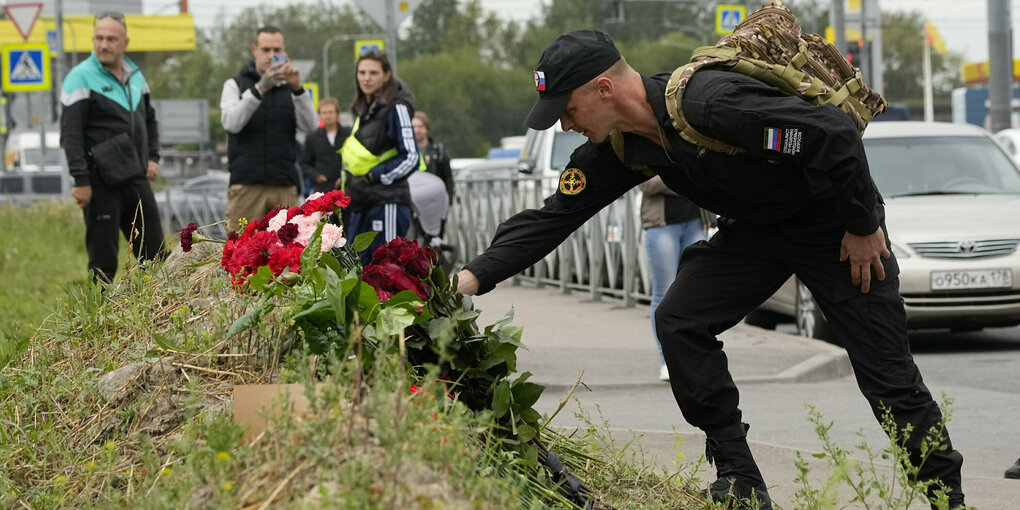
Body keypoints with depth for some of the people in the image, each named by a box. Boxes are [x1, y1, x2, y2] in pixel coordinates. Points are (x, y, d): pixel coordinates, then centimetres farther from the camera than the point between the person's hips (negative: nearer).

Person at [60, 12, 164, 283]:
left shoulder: (135, 76, 13)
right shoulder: (81, 78, -8)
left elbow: (149, 120, 27)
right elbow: (71, 134, -13)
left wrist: (152, 157, 13)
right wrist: (81, 181, -19)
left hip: (136, 179, 7)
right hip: (101, 183, -7)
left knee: (153, 252, 9)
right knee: (103, 258, -5)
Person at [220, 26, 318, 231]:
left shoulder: (290, 88, 15)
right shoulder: (235, 85, 11)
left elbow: (310, 126, -1)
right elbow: (231, 123, -9)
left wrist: (297, 89, -16)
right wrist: (260, 89, -19)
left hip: (285, 185, 2)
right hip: (246, 185, -2)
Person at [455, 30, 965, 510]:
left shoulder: (709, 103, -35)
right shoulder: (618, 149, -8)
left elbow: (834, 132, -34)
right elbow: (551, 217, -5)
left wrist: (864, 227, -23)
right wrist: (473, 277, -17)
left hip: (834, 220, -7)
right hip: (756, 227, 7)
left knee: (885, 368, -5)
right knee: (679, 322, -7)